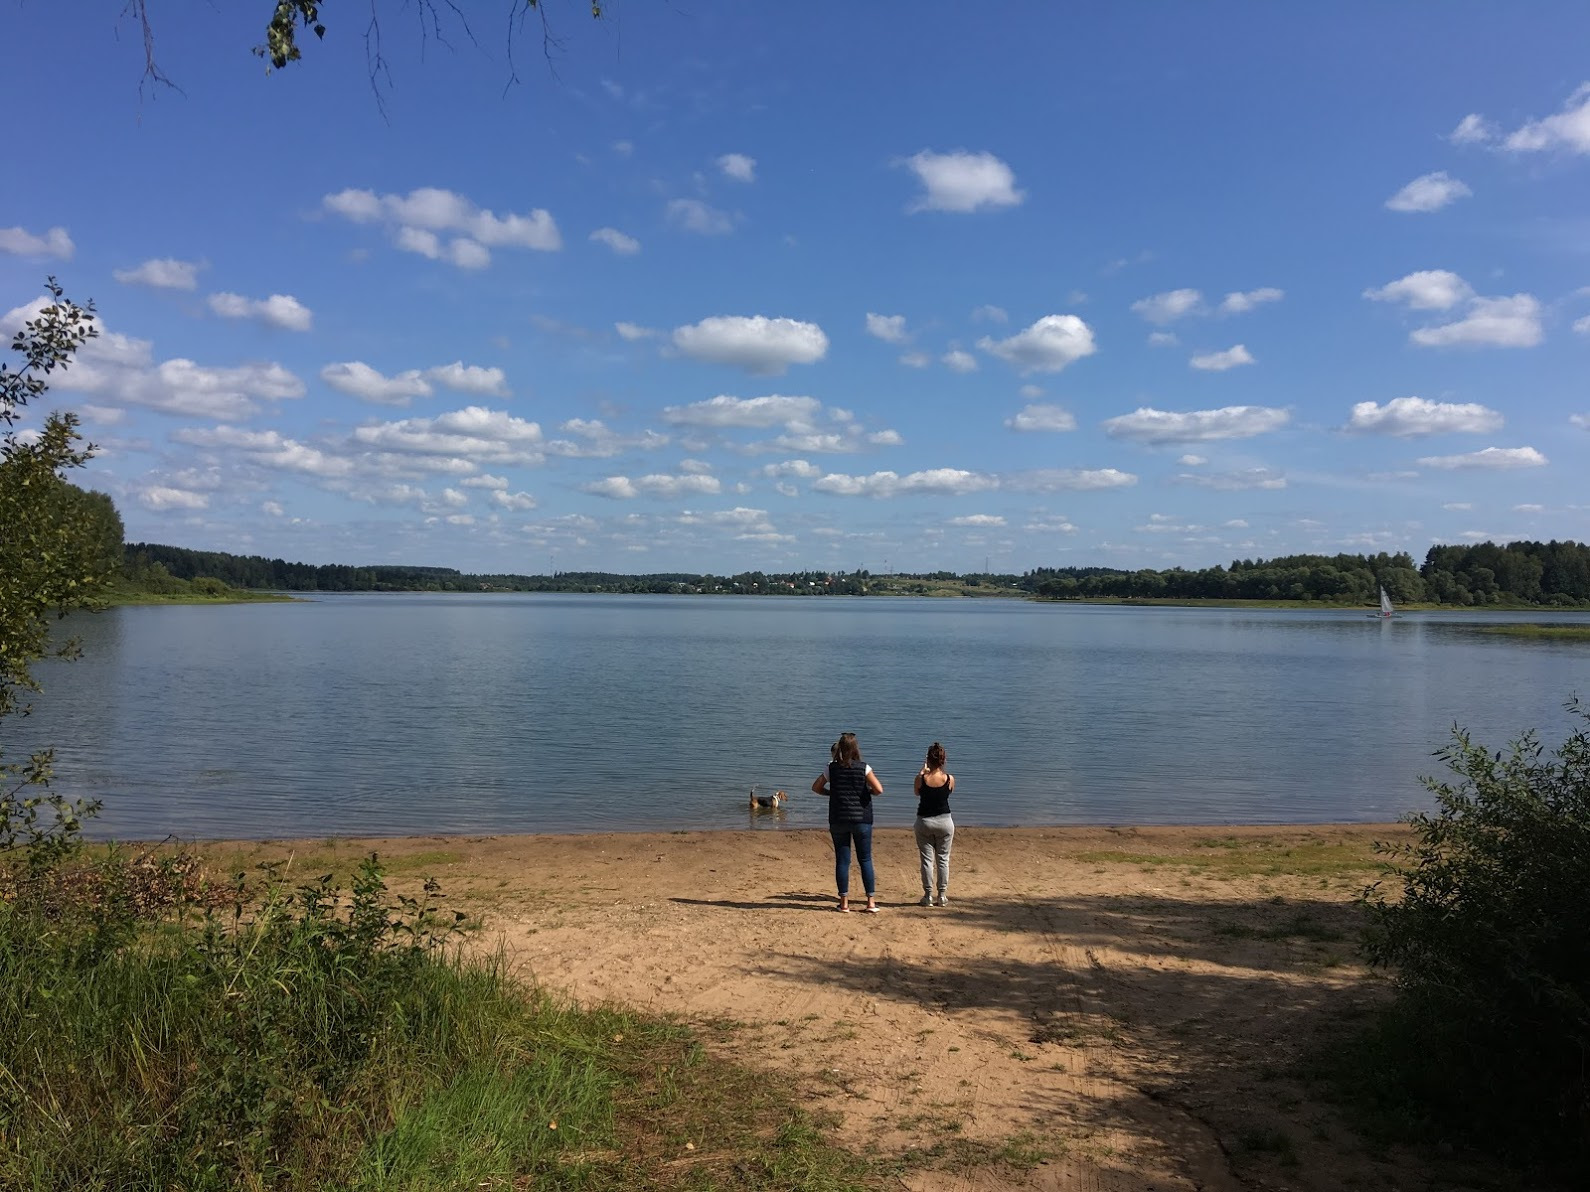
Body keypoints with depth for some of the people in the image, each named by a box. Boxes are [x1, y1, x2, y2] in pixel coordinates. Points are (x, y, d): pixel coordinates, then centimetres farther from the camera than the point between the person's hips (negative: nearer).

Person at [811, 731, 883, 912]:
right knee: (865, 860, 7)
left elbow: (816, 787, 6)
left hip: (838, 820, 1)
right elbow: (879, 789, -15)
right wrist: (867, 792, 5)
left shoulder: (832, 768, 0)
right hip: (861, 818, -1)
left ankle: (844, 901, 9)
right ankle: (871, 901, 5)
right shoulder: (863, 768, -6)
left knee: (842, 860, 7)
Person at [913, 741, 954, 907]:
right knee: (943, 859, 10)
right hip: (944, 821, 1)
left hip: (924, 822, -1)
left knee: (927, 859, 6)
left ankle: (928, 896, 8)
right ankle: (942, 896, 12)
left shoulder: (921, 778, -12)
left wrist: (922, 771, 15)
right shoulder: (950, 779, -10)